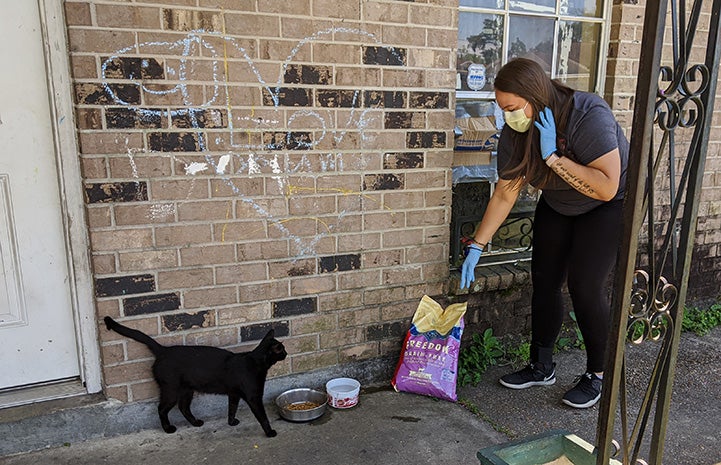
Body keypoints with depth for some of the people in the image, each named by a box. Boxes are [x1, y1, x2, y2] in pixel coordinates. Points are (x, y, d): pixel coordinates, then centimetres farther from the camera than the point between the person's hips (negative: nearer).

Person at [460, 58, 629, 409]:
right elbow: (504, 194, -9)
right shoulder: (515, 133, -16)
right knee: (544, 281, 2)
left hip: (609, 206, -5)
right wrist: (476, 247, -11)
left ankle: (597, 375, 10)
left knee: (585, 287, -11)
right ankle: (541, 367, 19)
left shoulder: (588, 116, -33)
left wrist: (554, 157, -41)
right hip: (557, 205, 6)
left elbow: (606, 188, -38)